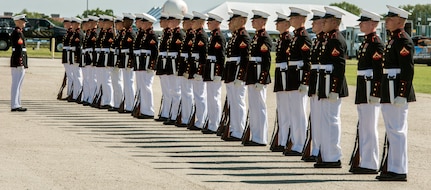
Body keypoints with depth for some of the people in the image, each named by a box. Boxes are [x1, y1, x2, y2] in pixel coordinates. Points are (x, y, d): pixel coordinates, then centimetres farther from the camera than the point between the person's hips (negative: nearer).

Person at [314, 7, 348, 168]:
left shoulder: (336, 40, -15)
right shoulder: (330, 38, 16)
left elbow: (339, 67, -20)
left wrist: (334, 90, -23)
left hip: (332, 85, -11)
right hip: (327, 85, 11)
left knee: (331, 120, -6)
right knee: (328, 120, 13)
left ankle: (333, 158, -1)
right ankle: (328, 157, 19)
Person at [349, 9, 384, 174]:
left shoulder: (376, 43, -13)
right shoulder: (366, 42, 16)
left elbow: (378, 70, -18)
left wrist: (375, 93, -21)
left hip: (370, 90, -10)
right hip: (362, 90, 10)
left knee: (369, 129, -6)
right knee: (363, 128, 12)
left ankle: (370, 165, -2)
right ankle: (365, 162, 18)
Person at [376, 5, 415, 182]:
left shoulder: (403, 41, -14)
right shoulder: (394, 39, 16)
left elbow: (408, 70, -20)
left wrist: (402, 95, -23)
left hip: (397, 91, -11)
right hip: (389, 93, 11)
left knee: (397, 130, -7)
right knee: (394, 130, 14)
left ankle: (399, 171, -3)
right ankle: (394, 168, 20)